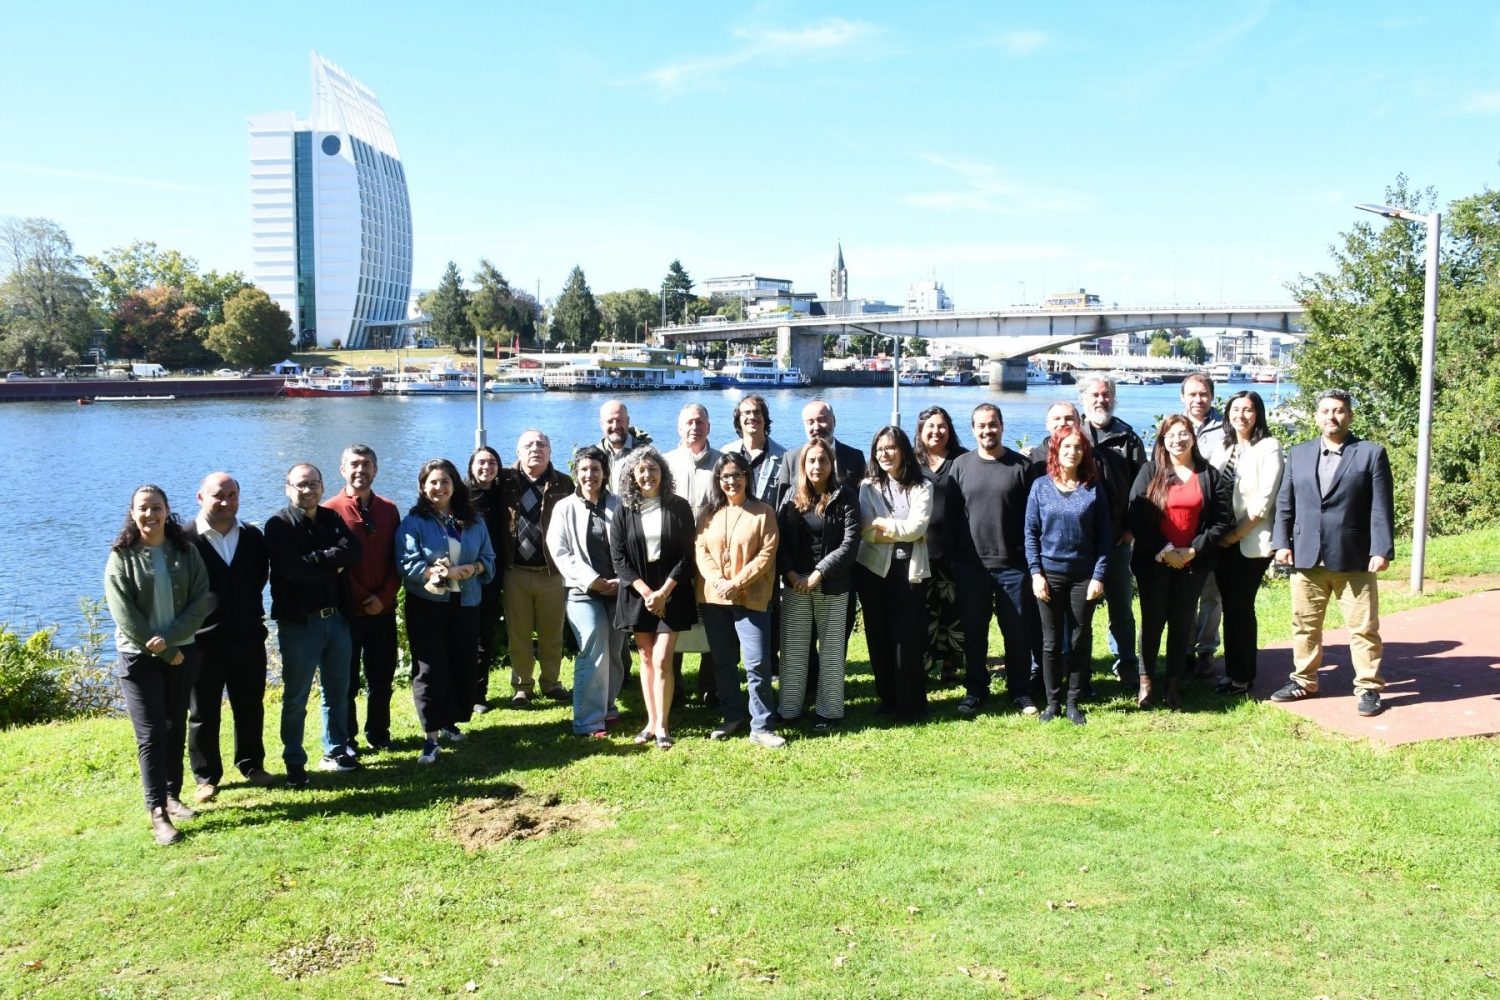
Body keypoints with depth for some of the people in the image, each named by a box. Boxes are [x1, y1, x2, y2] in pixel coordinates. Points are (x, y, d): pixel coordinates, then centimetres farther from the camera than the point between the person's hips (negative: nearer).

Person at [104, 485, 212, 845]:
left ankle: (172, 796, 22)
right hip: (139, 656, -3)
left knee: (175, 727, 11)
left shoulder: (186, 552, 1)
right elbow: (124, 615, -11)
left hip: (183, 652, 3)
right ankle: (158, 813, -7)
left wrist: (169, 638, -17)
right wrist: (164, 653, -12)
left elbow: (203, 600, -5)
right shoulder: (121, 558, -6)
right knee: (151, 734, -7)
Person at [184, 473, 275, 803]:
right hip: (203, 642, -4)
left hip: (248, 638, 4)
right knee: (203, 713, 6)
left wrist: (251, 613, 11)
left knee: (250, 707, 13)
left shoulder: (253, 537, 6)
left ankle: (252, 764, 29)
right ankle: (206, 777, 18)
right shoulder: (185, 540, -8)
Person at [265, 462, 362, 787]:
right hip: (299, 622, -5)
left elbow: (354, 551, -9)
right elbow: (293, 569, -21)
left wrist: (316, 559, -18)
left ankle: (336, 751, 28)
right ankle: (294, 763, 13)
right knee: (296, 696, 3)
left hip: (336, 617, 5)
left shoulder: (332, 519, 8)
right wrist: (333, 565, -11)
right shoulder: (279, 525, -7)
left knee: (338, 690, 13)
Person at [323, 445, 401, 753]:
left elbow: (396, 560, 5)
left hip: (383, 610, 4)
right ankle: (346, 739, 18)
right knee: (346, 680, 6)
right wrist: (361, 600, -12)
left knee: (382, 677, 11)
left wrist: (383, 597, -8)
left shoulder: (388, 510, 8)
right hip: (346, 611, -4)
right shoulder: (330, 511, -6)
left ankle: (378, 734, 26)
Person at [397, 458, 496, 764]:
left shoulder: (474, 521, 9)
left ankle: (450, 722, 27)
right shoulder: (413, 522, -4)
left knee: (464, 666, 8)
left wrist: (473, 569, -14)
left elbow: (488, 559, 9)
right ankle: (430, 736, -3)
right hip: (427, 606, -4)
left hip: (466, 605, 4)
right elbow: (407, 564, -13)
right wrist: (450, 573, -20)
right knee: (430, 669, -7)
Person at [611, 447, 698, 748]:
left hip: (671, 593, -2)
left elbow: (686, 555, -3)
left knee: (662, 660, -8)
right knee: (646, 659, 7)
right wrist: (646, 592, -11)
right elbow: (618, 557, -1)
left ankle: (662, 725, -1)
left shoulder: (679, 507, -1)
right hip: (638, 593, 2)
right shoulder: (624, 511, 3)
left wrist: (663, 592, -11)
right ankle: (651, 722, 13)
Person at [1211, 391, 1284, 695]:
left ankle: (1242, 676, 7)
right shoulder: (1221, 448, 12)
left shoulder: (1268, 447, -5)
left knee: (1240, 606, -3)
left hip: (1252, 541, -5)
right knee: (1229, 605, 8)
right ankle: (1232, 672, 16)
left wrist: (1236, 533, -10)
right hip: (1222, 540, 5)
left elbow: (1264, 499, -11)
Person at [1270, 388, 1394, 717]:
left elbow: (1381, 508, -5)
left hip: (1354, 559, -3)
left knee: (1363, 627, 3)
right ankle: (1304, 681, 24)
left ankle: (1369, 687, 13)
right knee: (1305, 625, 12)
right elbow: (1284, 503, 9)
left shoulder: (1371, 453, 0)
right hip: (1306, 556, 3)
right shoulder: (1298, 453, 10)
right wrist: (1281, 542, -1)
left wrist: (1382, 550, -12)